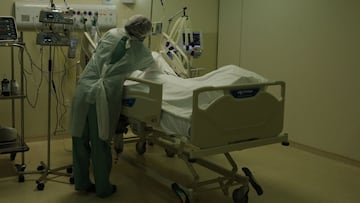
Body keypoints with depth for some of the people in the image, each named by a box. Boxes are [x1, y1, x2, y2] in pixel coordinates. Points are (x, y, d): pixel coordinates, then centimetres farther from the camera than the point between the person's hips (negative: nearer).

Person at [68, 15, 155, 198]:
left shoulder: (112, 34, 13)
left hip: (84, 90, 4)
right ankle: (103, 188, 23)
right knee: (100, 144, 8)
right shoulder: (140, 50, 6)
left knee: (80, 139, 14)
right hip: (104, 96, -3)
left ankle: (81, 182, 29)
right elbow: (150, 65, 27)